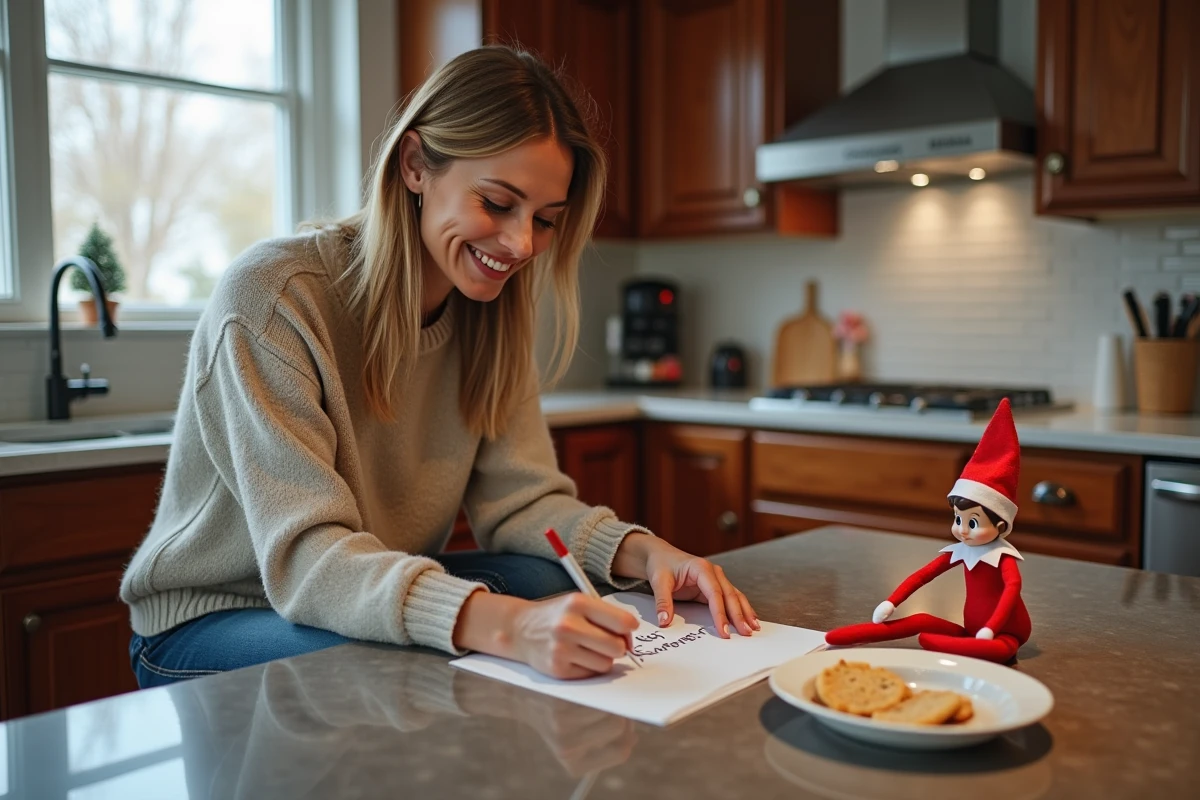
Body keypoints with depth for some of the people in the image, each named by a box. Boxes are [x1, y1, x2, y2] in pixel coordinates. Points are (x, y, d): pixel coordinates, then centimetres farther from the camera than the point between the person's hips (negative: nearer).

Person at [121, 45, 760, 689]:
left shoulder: (491, 312, -3)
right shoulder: (271, 298, -25)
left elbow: (519, 499, -7)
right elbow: (305, 558, -32)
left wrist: (641, 551, -27)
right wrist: (505, 623, -47)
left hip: (386, 598, 6)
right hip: (208, 621, -5)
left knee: (557, 587, -19)